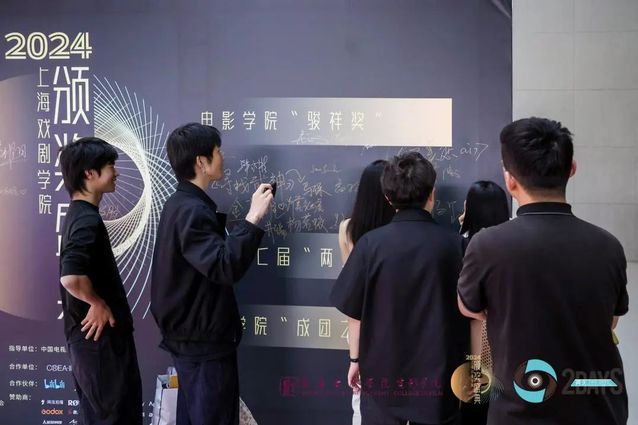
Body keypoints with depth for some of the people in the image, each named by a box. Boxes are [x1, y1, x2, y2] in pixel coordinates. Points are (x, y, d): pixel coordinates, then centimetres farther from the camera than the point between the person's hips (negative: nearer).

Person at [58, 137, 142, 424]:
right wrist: (98, 303, -18)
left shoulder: (80, 214, 10)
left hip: (94, 332, 10)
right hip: (99, 334, -10)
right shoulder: (87, 219, -21)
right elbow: (71, 277, -34)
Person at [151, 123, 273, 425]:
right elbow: (225, 266, -32)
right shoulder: (191, 211, -22)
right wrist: (253, 217, -29)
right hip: (202, 340, -10)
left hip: (191, 334, 10)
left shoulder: (181, 204, 11)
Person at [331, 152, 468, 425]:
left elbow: (354, 311, -6)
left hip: (382, 369, 0)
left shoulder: (371, 243, -11)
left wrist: (355, 359, 8)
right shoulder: (454, 245, -9)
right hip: (438, 372, 1)